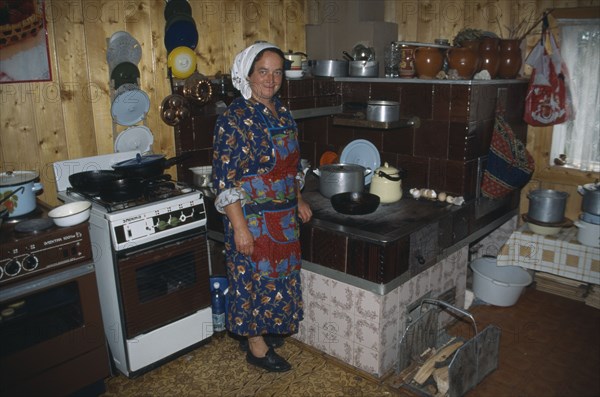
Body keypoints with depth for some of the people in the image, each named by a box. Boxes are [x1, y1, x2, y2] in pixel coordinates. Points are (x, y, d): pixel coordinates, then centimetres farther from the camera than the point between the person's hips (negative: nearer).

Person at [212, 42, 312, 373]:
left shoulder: (283, 114, 7)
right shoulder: (234, 119, -17)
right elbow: (225, 179, -20)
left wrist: (298, 200, 13)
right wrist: (239, 227, -22)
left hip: (284, 215, 8)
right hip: (252, 218, -8)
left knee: (277, 273, 19)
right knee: (253, 276, 6)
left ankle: (265, 330, 40)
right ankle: (256, 346, 25)